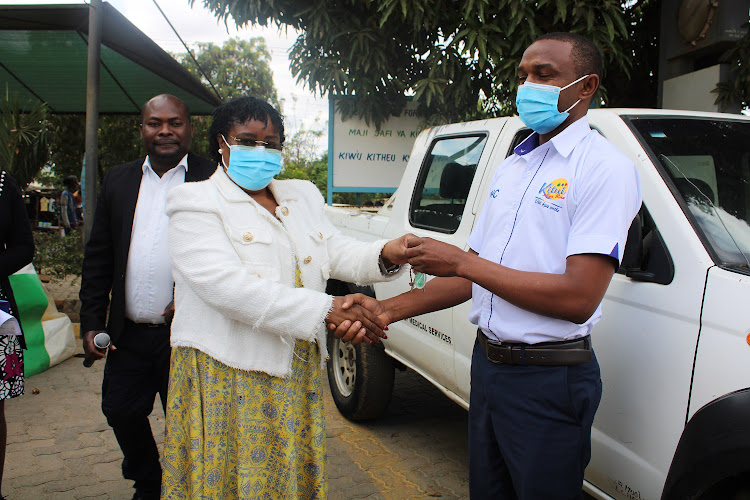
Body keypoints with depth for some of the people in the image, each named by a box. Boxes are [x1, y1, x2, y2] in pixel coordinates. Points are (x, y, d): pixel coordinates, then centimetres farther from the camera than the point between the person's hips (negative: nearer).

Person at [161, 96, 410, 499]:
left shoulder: (302, 197, 13)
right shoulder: (197, 203, -8)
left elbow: (340, 253, 7)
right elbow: (228, 287, -23)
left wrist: (386, 255, -17)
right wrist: (326, 309, -28)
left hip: (298, 372, 6)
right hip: (226, 376, -5)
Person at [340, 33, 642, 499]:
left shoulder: (605, 167, -12)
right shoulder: (512, 166, 12)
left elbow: (578, 298, -23)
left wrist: (461, 261, -18)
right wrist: (390, 309, 1)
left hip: (548, 379, -7)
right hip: (487, 363, 7)